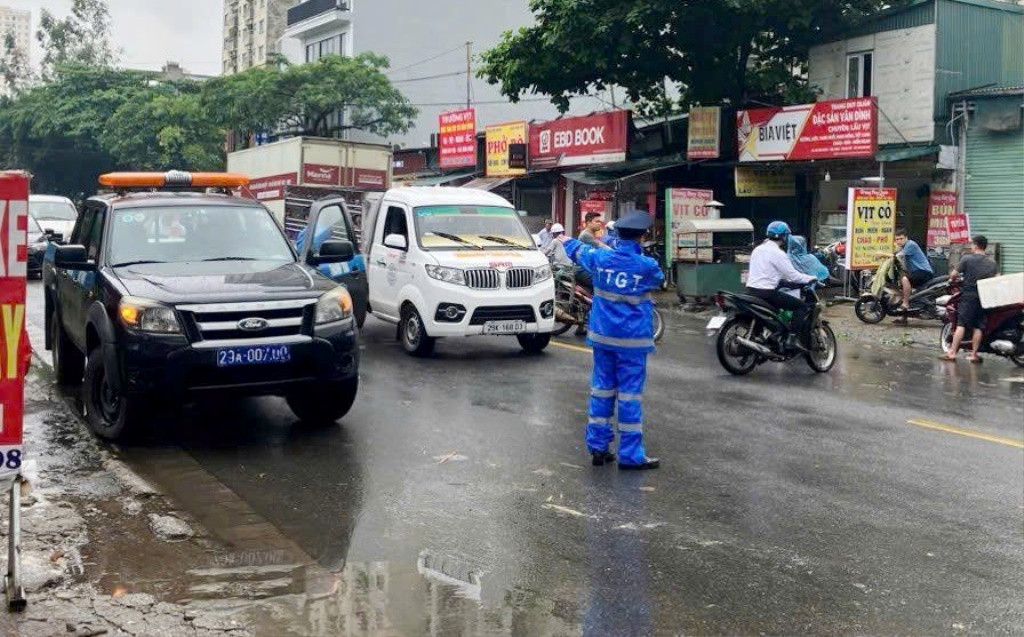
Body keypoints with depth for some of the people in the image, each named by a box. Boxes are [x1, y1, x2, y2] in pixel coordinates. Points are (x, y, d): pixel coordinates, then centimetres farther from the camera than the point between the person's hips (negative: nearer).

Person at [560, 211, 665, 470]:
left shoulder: (601, 257, -2)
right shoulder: (647, 266, -10)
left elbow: (579, 251, 20)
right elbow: (659, 279, 15)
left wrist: (566, 241, 44)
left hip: (602, 335, 4)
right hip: (632, 340, -4)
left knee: (601, 389, 12)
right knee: (629, 394, -2)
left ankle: (597, 447, 16)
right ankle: (630, 454, 1)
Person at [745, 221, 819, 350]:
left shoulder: (758, 249, 16)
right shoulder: (777, 253, -10)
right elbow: (792, 275, -10)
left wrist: (785, 278, 30)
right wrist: (812, 278, 4)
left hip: (751, 290, 9)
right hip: (766, 293, -9)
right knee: (801, 306, -2)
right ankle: (793, 338, -12)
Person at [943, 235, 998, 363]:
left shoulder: (967, 259, -5)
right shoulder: (992, 262, 9)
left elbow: (953, 274, -5)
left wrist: (956, 277, 16)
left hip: (969, 295, -4)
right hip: (985, 297, 4)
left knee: (961, 324, -6)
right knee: (977, 326, 7)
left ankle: (952, 353, -8)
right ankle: (974, 354, 7)